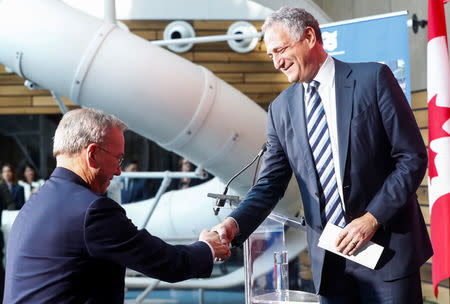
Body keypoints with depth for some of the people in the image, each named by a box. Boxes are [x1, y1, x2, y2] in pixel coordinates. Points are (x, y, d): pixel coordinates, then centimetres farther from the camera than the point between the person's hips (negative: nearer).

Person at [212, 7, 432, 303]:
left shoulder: (373, 78, -5)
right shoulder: (280, 109, 6)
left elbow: (413, 157, -6)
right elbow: (271, 184, 4)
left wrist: (372, 217, -14)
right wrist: (235, 224, -14)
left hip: (387, 246, -3)